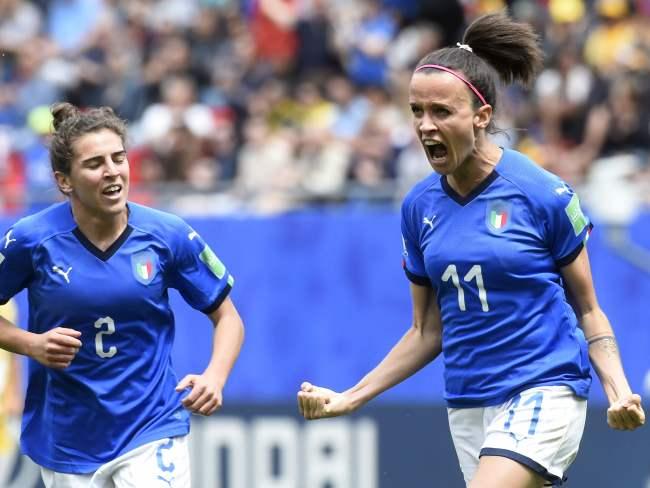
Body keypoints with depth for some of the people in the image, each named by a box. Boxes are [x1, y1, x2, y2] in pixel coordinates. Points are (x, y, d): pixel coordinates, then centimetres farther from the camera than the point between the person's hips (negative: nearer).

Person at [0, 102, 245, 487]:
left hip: (153, 431, -1)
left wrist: (214, 378, -14)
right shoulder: (31, 239, -9)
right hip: (67, 439, 1)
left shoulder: (169, 235, -7)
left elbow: (227, 317, 3)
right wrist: (32, 345, -14)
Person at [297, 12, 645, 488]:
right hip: (467, 406, 5)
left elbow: (588, 309, 1)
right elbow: (428, 331, 13)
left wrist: (619, 390, -14)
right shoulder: (419, 207, 6)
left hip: (543, 393, -5)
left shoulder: (544, 194, -8)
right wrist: (348, 398, 6)